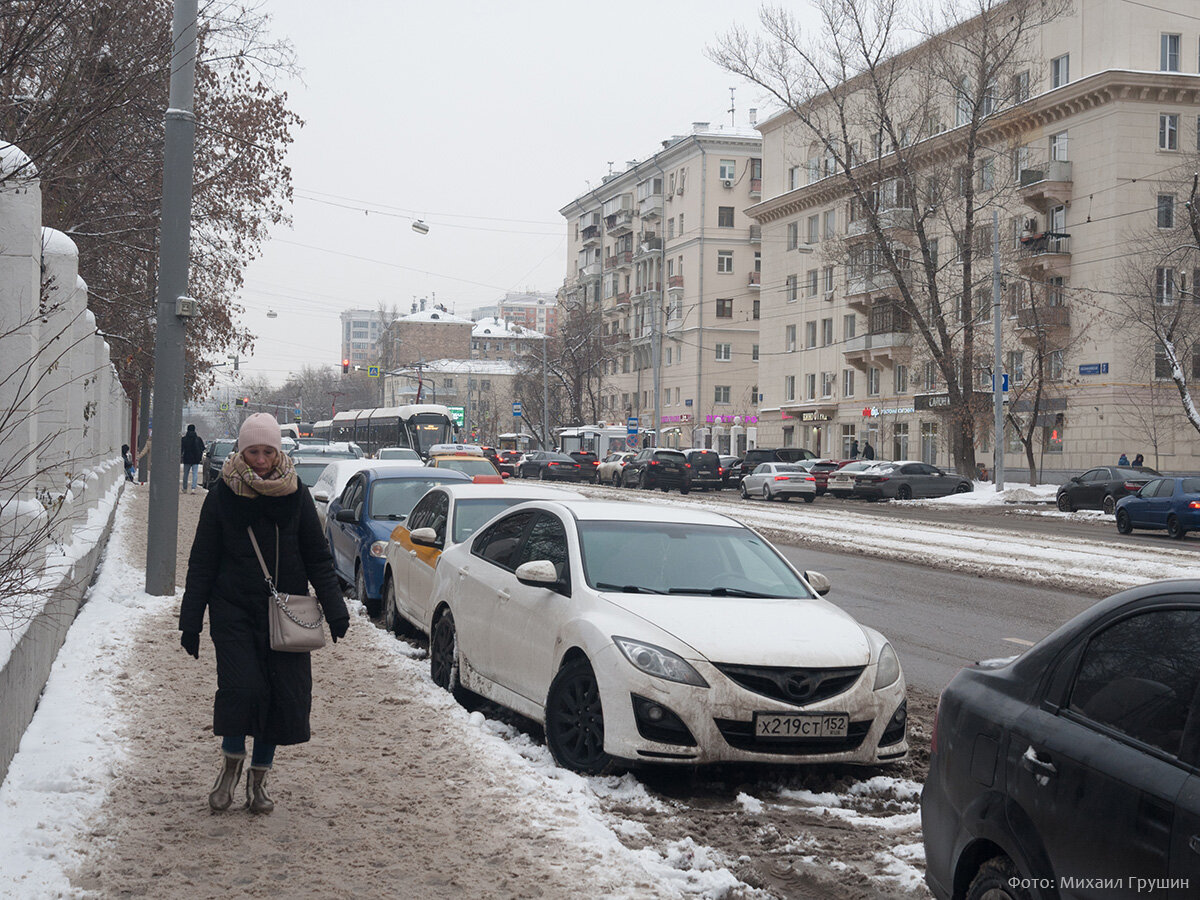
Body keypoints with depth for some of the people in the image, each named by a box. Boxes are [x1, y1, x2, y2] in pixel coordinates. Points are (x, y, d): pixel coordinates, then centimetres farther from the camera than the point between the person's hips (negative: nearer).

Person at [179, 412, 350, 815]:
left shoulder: (296, 495, 2)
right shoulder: (222, 495, -1)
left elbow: (318, 558, 8)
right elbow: (202, 562, 4)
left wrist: (334, 608, -1)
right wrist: (191, 621, 1)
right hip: (234, 610, -1)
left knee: (285, 695, -1)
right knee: (241, 687, -15)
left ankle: (259, 777, 17)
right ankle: (231, 761, 11)